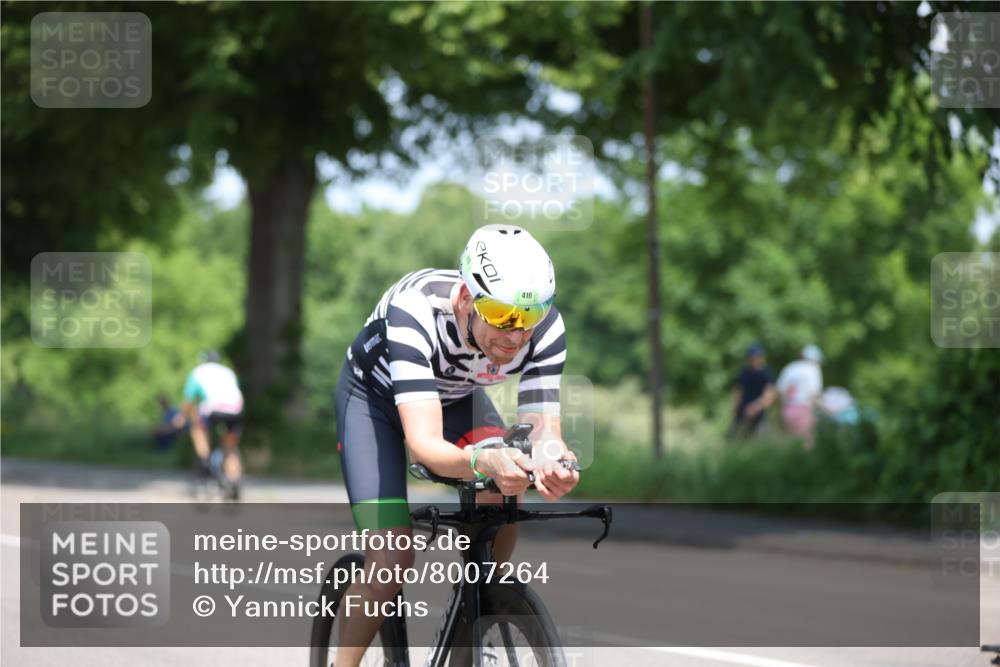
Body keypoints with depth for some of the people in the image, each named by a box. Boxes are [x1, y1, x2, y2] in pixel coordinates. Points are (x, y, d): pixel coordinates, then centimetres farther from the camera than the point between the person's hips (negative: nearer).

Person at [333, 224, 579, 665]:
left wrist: (550, 463, -56)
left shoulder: (546, 327, -30)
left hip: (456, 395, 4)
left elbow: (542, 427, -31)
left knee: (502, 498, -25)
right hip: (376, 394, -4)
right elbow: (424, 443, -49)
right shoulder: (416, 310, -42)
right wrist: (481, 460, -70)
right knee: (393, 562, -18)